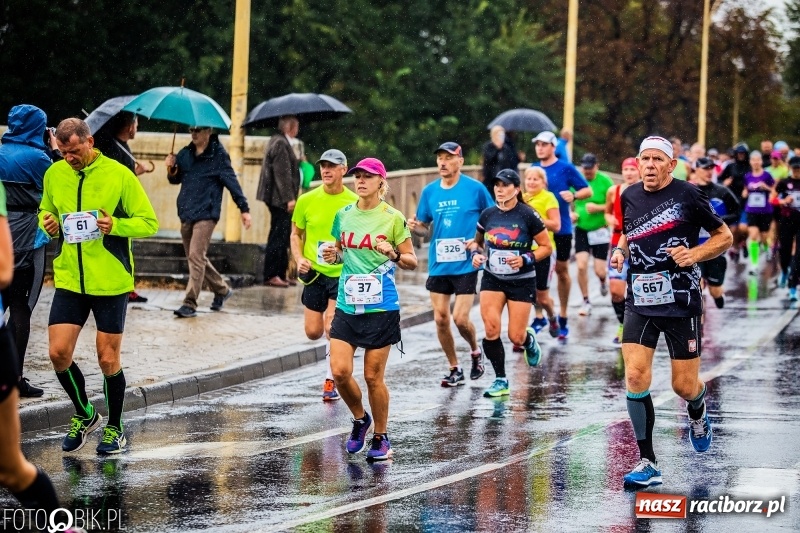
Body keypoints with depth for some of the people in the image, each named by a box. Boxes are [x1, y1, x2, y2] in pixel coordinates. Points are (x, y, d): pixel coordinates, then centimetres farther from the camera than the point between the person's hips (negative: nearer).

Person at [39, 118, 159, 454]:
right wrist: (47, 222, -3)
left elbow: (149, 223, -5)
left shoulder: (119, 175, -9)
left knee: (108, 359, 1)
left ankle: (114, 428, 21)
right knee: (59, 353, -4)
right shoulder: (54, 175, 4)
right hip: (69, 279, 4)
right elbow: (46, 210, 20)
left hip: (111, 283, -4)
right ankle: (84, 415, 21)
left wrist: (116, 225, -22)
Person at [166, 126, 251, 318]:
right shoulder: (185, 154, 9)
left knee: (196, 257, -14)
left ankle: (190, 304, -14)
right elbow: (175, 179, 18)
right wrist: (172, 170, -4)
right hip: (186, 213, 7)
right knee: (197, 258, 15)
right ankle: (222, 290, 33)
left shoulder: (218, 154, -6)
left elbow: (231, 181, -6)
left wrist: (244, 208, -8)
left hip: (206, 214, -7)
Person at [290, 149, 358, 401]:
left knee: (331, 327, -14)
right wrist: (299, 259, -6)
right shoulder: (307, 201, -1)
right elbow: (296, 234, 10)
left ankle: (331, 379, 3)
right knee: (313, 332, 4)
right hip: (314, 273, 3)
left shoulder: (354, 203, -6)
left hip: (342, 274, -3)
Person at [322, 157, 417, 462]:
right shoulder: (344, 215, 8)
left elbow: (412, 261, 0)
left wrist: (394, 255, -20)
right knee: (340, 371, -8)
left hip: (381, 308, -3)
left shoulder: (393, 218, -3)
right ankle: (359, 419, 20)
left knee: (373, 376, -1)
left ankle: (381, 438, 17)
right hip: (347, 307, 4)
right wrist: (334, 256, -1)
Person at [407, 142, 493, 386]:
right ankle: (455, 369, 18)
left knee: (460, 319, -10)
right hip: (438, 265, 4)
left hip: (465, 265, -4)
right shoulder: (429, 191, 6)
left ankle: (475, 352, 21)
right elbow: (424, 227, 13)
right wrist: (415, 226, -10)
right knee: (440, 319, 2)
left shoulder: (475, 189, -5)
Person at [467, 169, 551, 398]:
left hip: (522, 282, -3)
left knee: (516, 337, -3)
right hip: (492, 279, 3)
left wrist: (526, 259, -19)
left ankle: (530, 340, 37)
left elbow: (547, 247, -5)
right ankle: (500, 381, -1)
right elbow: (476, 241, 17)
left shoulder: (528, 215, -11)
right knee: (491, 329, -14)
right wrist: (476, 254, -5)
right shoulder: (488, 215, 0)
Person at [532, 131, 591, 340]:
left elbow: (588, 190, -3)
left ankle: (562, 316, 18)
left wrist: (573, 195, -20)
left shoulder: (566, 168, -4)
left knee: (562, 271, 7)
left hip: (561, 229, -3)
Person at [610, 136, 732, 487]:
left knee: (684, 386, 3)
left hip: (682, 303, -3)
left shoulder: (688, 196, -8)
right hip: (640, 302, 3)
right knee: (635, 376, -13)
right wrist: (620, 252, 3)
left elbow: (724, 236, 1)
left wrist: (695, 254, -15)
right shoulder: (629, 198, 5)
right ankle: (647, 463, -5)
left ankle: (698, 412, 42)